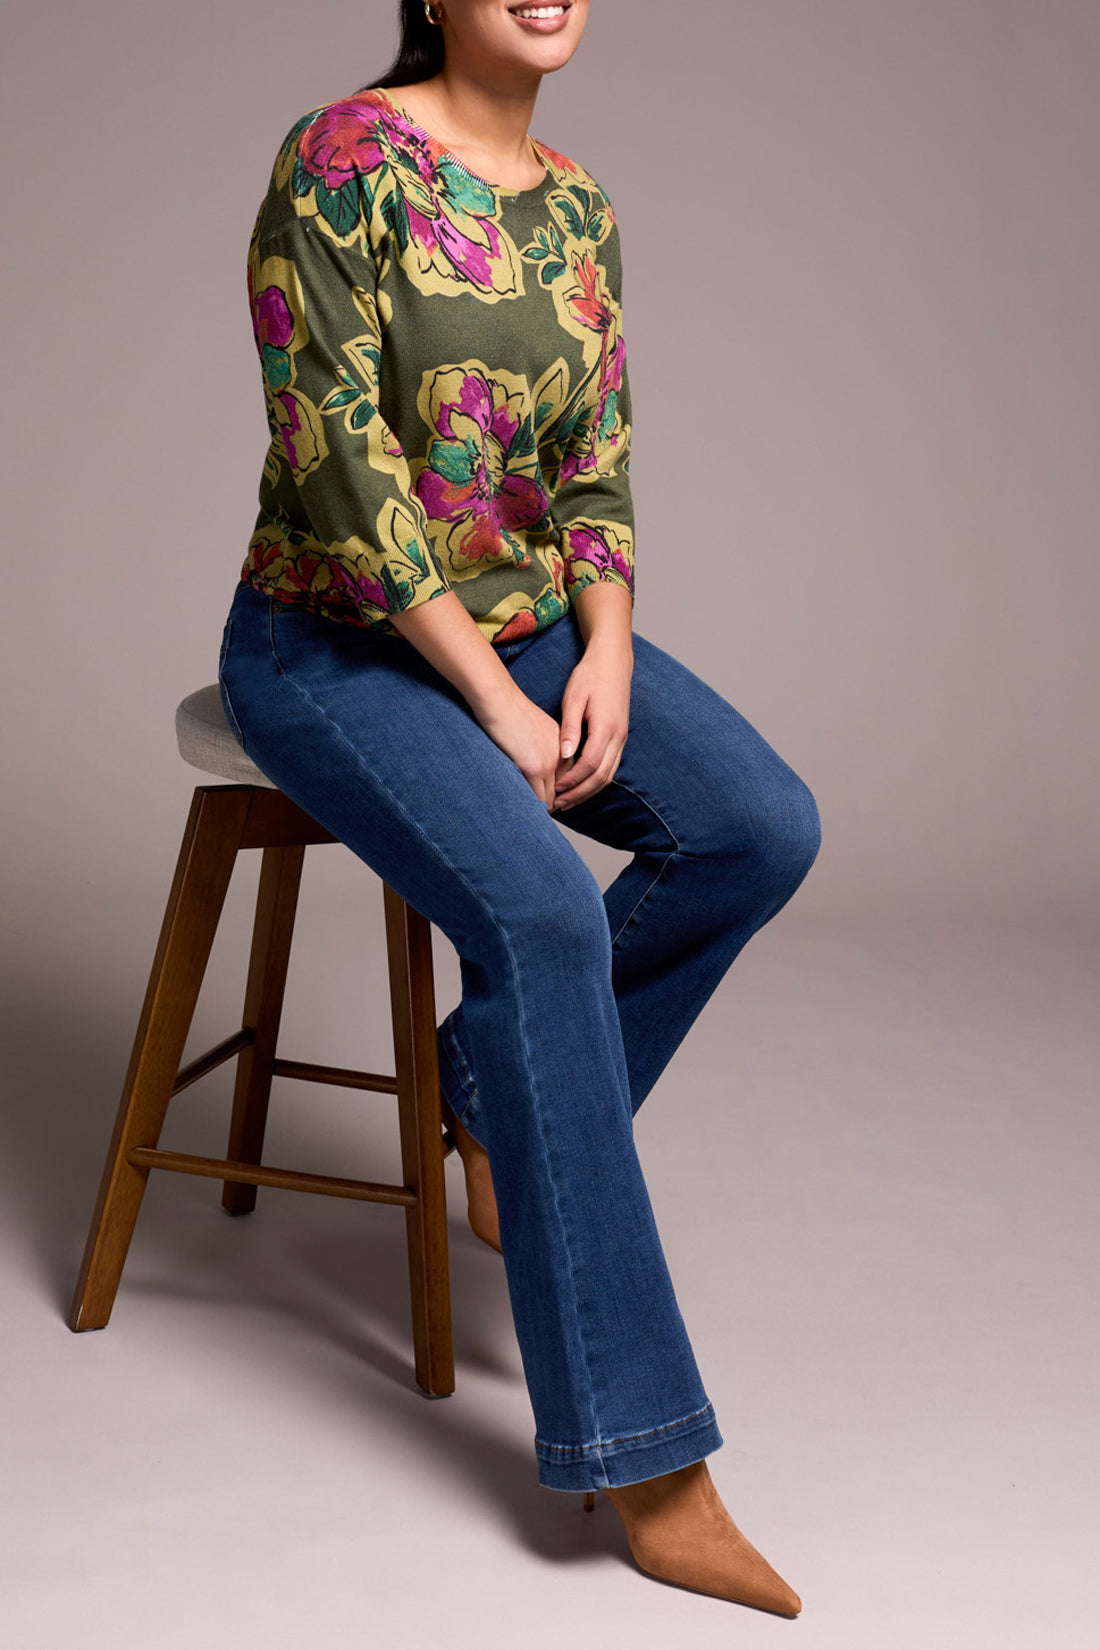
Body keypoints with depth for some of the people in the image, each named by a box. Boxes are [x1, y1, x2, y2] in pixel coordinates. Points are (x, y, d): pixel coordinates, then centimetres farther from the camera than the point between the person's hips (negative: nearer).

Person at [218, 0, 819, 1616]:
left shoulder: (581, 208, 9)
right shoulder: (345, 156, -12)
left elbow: (599, 464, 9)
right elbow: (337, 456, -18)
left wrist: (605, 653, -9)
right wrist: (491, 696, -20)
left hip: (534, 624, 7)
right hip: (337, 639, -7)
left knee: (763, 829, -18)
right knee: (545, 908, -30)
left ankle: (505, 1090, 4)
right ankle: (644, 1461, -26)